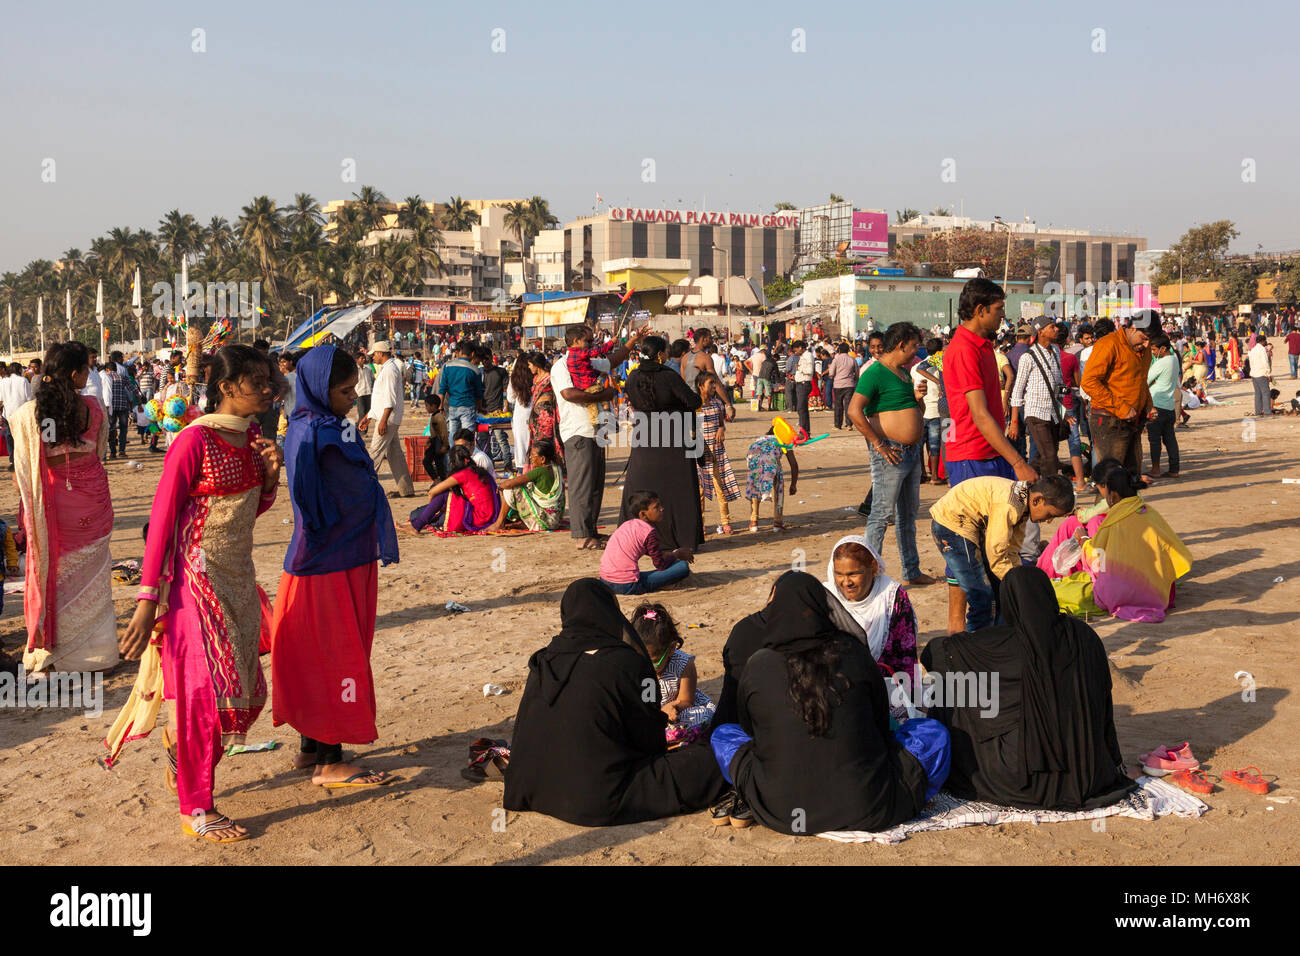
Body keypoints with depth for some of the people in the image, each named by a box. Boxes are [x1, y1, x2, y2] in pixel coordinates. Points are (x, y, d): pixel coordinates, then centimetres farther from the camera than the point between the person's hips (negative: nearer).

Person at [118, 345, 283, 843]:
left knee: (244, 691, 13)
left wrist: (270, 472, -4)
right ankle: (196, 809, 14)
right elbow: (161, 520, -16)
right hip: (198, 579, -7)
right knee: (207, 690, -1)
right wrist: (147, 600, -18)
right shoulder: (194, 440, -17)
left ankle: (179, 738, 41)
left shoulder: (252, 437, 5)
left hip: (238, 578, 7)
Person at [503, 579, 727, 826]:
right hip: (603, 800, -6)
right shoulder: (629, 663, -12)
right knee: (706, 762, -2)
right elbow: (649, 737, -1)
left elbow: (524, 727, 11)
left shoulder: (542, 661, 3)